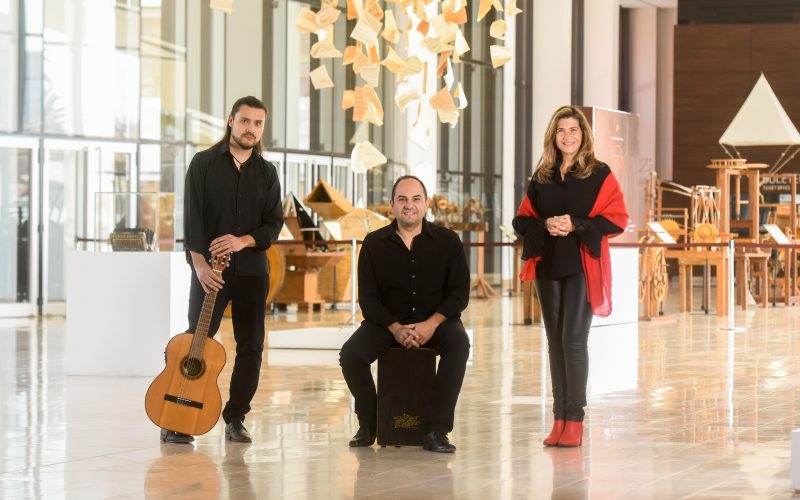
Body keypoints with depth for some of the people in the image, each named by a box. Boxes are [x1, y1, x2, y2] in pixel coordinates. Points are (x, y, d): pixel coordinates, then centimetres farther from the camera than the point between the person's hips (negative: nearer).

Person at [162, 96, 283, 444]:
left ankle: (235, 418, 12)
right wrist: (200, 263, -16)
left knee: (251, 347, 2)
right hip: (209, 270, -3)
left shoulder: (266, 173, 11)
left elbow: (274, 223, 4)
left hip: (252, 271, 3)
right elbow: (192, 217, -5)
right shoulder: (204, 163, 2)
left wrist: (244, 241, -14)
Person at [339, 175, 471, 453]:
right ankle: (368, 424, 0)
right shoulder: (374, 243, 0)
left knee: (459, 344, -33)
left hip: (435, 321, -1)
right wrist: (395, 328, -18)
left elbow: (460, 292, -5)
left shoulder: (447, 240, -2)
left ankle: (435, 430, -29)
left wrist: (431, 324, -21)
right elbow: (367, 297, -2)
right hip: (387, 322, 1)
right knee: (350, 355, -24)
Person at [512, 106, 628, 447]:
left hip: (582, 266, -5)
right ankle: (559, 419, 8)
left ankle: (575, 420, -9)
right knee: (555, 340, 5)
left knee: (573, 339, -12)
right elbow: (521, 220, 12)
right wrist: (545, 225, -8)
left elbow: (617, 219, -6)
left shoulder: (599, 175, 1)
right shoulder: (541, 178, 13)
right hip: (548, 265, 5)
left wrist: (577, 225, -16)